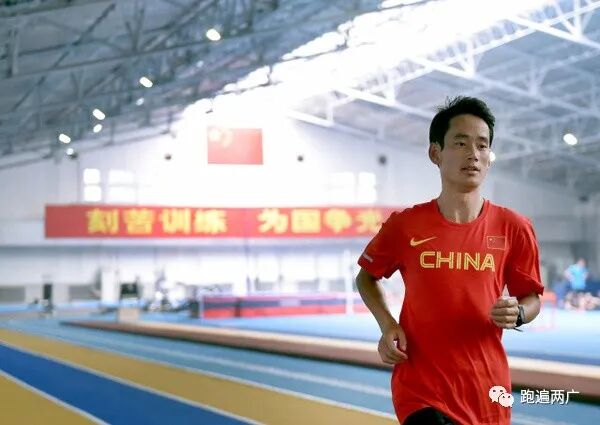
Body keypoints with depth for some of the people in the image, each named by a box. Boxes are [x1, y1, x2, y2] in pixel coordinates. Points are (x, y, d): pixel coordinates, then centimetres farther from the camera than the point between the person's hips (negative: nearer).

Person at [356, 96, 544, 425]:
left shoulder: (514, 228, -2)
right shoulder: (403, 225, -5)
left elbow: (531, 298, 10)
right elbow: (366, 277, 12)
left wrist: (517, 314, -13)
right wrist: (387, 325, -4)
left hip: (487, 392, 2)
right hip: (420, 390, -2)